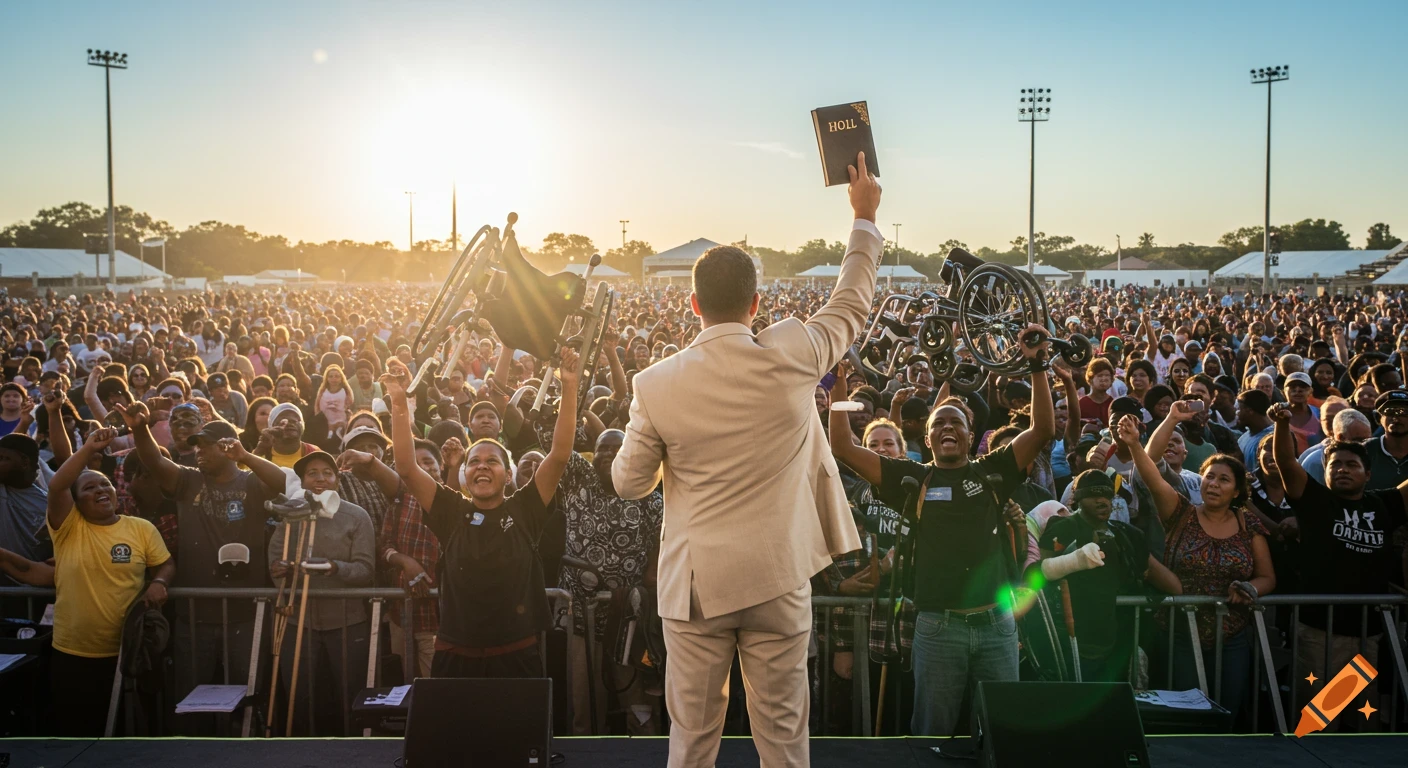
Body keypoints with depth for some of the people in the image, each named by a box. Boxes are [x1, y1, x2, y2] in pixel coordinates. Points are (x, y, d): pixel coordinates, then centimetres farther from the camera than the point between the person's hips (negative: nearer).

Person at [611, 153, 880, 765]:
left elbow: (628, 483, 2)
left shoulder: (656, 384, -9)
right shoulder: (790, 358, -10)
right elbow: (852, 304, 9)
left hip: (695, 579, 0)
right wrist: (865, 217, 21)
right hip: (778, 577, 0)